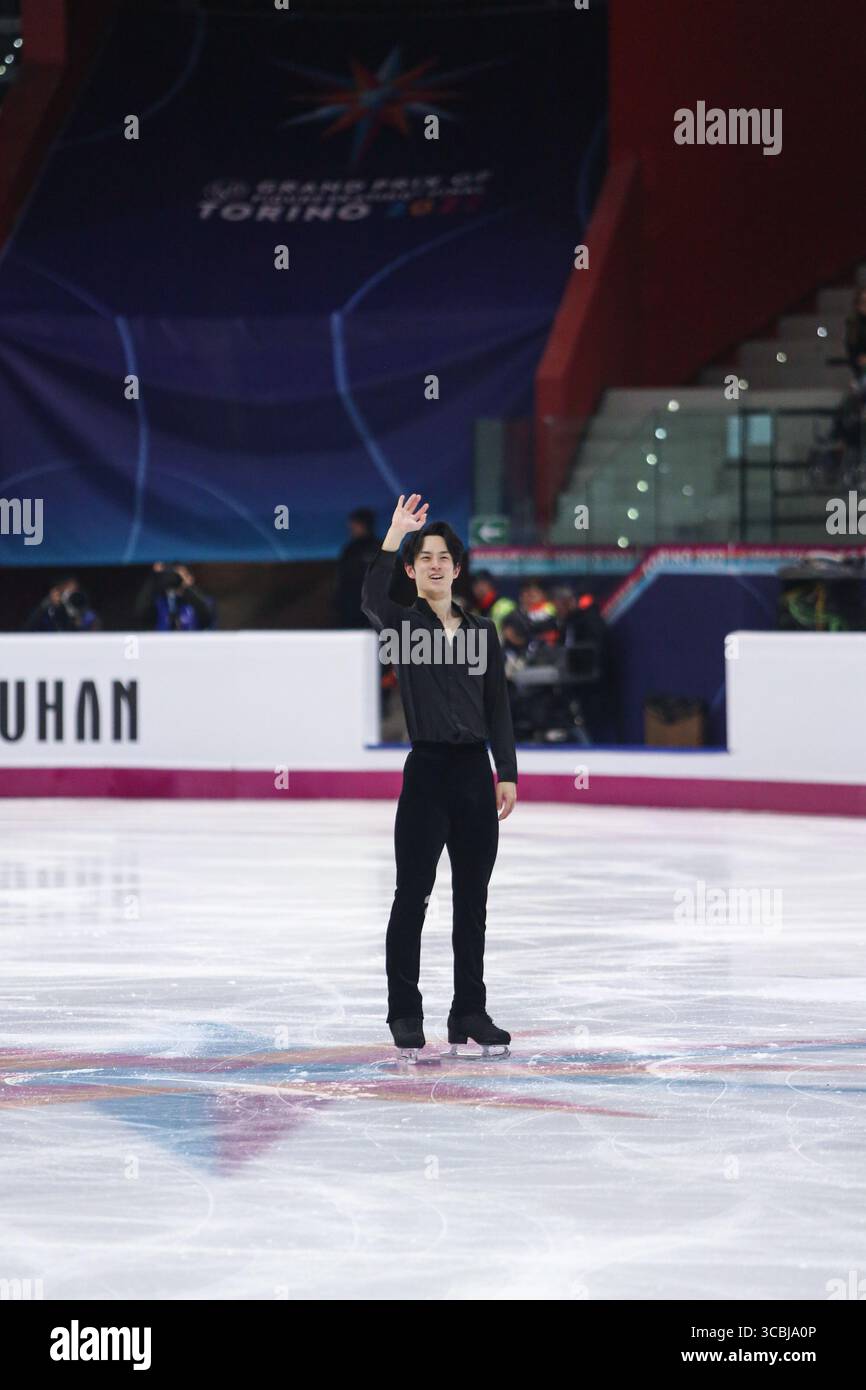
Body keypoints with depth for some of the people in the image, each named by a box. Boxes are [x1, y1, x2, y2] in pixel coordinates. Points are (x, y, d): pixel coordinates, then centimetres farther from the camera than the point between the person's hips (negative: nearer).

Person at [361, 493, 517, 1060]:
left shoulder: (482, 630, 11)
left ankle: (469, 1013, 14)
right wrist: (394, 536, -27)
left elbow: (498, 707, 11)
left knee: (473, 897, 8)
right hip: (425, 770, -4)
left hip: (474, 770, 4)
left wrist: (507, 774, 4)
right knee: (412, 894, -1)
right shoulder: (401, 623, 0)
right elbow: (371, 601, -25)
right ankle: (405, 1013, 6)